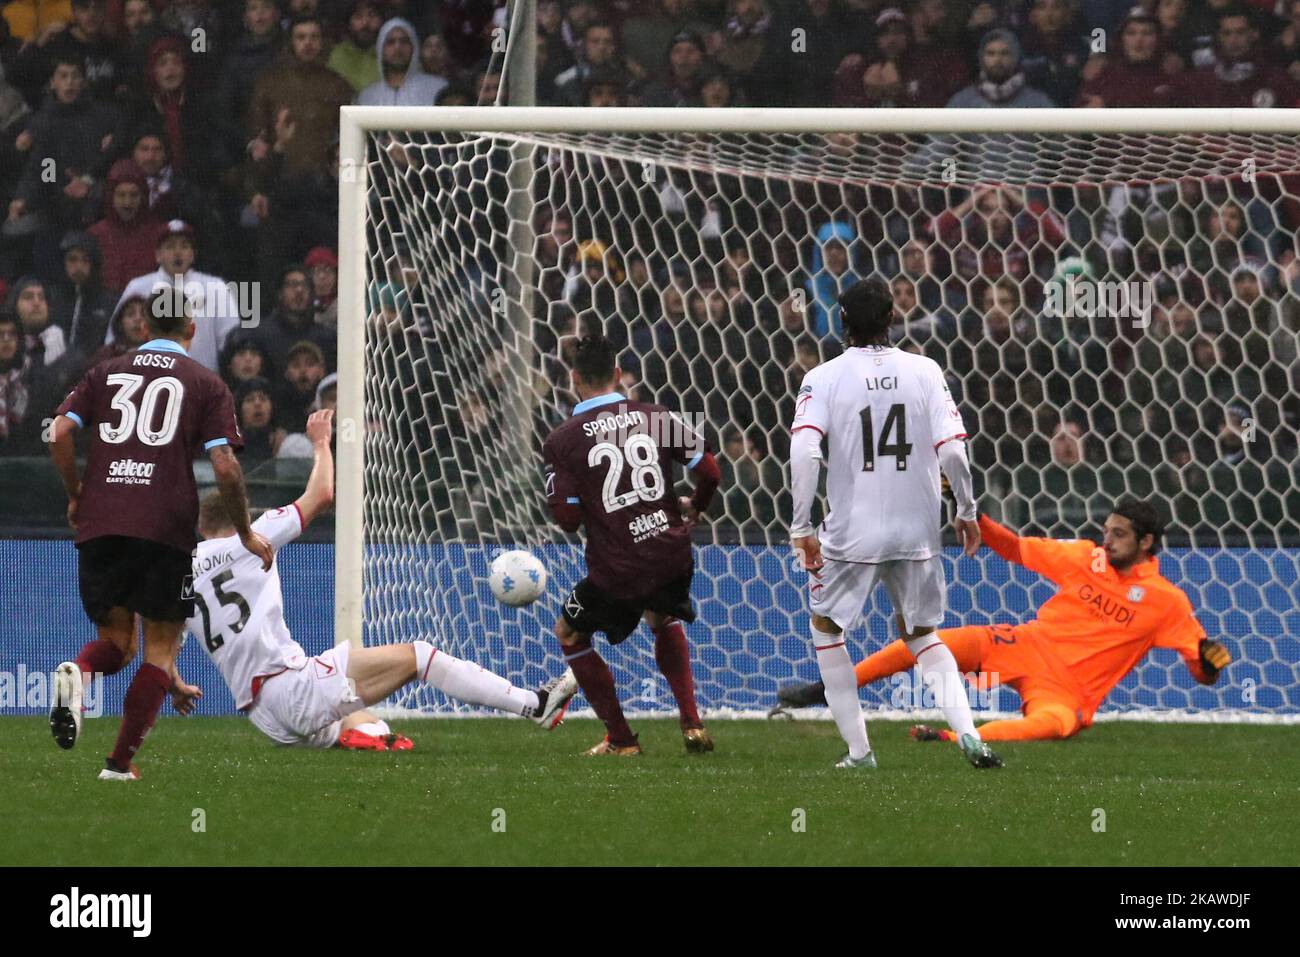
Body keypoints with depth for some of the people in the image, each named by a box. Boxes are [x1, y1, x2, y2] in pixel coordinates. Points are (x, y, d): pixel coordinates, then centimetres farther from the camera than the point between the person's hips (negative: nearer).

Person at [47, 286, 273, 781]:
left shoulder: (106, 373, 15)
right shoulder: (206, 384, 6)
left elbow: (59, 434, 3)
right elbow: (225, 466, -2)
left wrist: (75, 495, 17)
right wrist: (246, 533, 9)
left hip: (100, 525, 3)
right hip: (165, 530, -3)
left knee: (116, 641, 16)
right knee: (161, 648, 8)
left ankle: (76, 674, -20)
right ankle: (121, 761, -4)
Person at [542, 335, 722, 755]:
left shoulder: (561, 442, -6)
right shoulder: (656, 417, 1)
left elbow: (568, 519, -9)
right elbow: (709, 470, 2)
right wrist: (694, 508, 23)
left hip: (616, 571, -4)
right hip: (673, 557, 4)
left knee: (569, 634, 23)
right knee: (664, 620, 35)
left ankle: (621, 739, 19)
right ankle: (692, 724, 20)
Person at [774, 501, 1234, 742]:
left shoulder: (1166, 601, -6)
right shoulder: (1086, 557, 4)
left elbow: (1202, 671, -6)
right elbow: (1016, 548, 11)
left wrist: (1210, 661, -30)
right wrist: (972, 515, -4)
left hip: (1068, 689, -3)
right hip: (1028, 646, 4)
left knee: (1054, 724, -42)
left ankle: (954, 740, -46)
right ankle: (826, 690, 1)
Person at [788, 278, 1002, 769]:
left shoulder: (824, 379, -4)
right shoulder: (924, 372, 0)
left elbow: (803, 453, -16)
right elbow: (953, 449, -6)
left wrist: (802, 529, -11)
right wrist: (966, 512, 7)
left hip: (852, 534, -2)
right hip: (918, 533, 2)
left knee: (826, 627, 19)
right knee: (922, 634, 19)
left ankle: (858, 750, 12)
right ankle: (969, 734, -1)